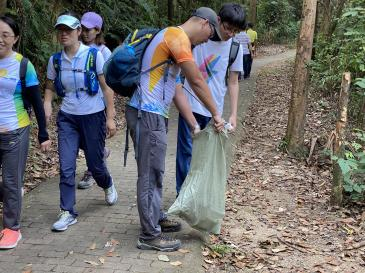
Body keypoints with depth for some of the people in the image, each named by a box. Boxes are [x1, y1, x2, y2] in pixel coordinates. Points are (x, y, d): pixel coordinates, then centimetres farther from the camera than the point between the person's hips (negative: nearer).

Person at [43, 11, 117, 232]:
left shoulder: (94, 55, -10)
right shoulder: (55, 60, 1)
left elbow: (107, 87, -7)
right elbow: (50, 87, 12)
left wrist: (110, 117, -10)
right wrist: (47, 103, -10)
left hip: (93, 116, -3)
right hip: (67, 117, 3)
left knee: (95, 163, 8)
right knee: (66, 167, -3)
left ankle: (108, 185, 43)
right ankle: (68, 212, 9)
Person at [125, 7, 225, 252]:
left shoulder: (173, 38, 19)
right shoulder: (178, 37, -12)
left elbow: (176, 88, 20)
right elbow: (197, 82, -12)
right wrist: (216, 114, -2)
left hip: (150, 114, 10)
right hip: (147, 114, -10)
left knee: (154, 172, 19)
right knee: (150, 175, -3)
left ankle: (156, 219, 33)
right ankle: (150, 236, 6)